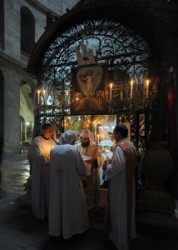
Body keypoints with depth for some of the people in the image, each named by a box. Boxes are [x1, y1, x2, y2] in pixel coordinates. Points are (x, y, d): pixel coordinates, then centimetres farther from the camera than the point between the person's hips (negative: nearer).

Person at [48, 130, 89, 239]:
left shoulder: (53, 149, 0)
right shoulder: (73, 149, -15)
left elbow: (53, 166, 8)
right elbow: (81, 168, -10)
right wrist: (82, 176, 10)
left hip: (56, 183, 4)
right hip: (71, 182, -4)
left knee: (57, 204, 18)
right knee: (72, 204, 14)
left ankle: (56, 229, 35)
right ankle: (75, 227, 30)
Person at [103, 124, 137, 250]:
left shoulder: (120, 146, -22)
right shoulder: (131, 145, 5)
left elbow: (118, 167, -30)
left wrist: (107, 167, -11)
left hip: (119, 184, -9)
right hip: (129, 182, 9)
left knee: (119, 212, 7)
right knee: (127, 208, 23)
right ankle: (128, 234, 41)